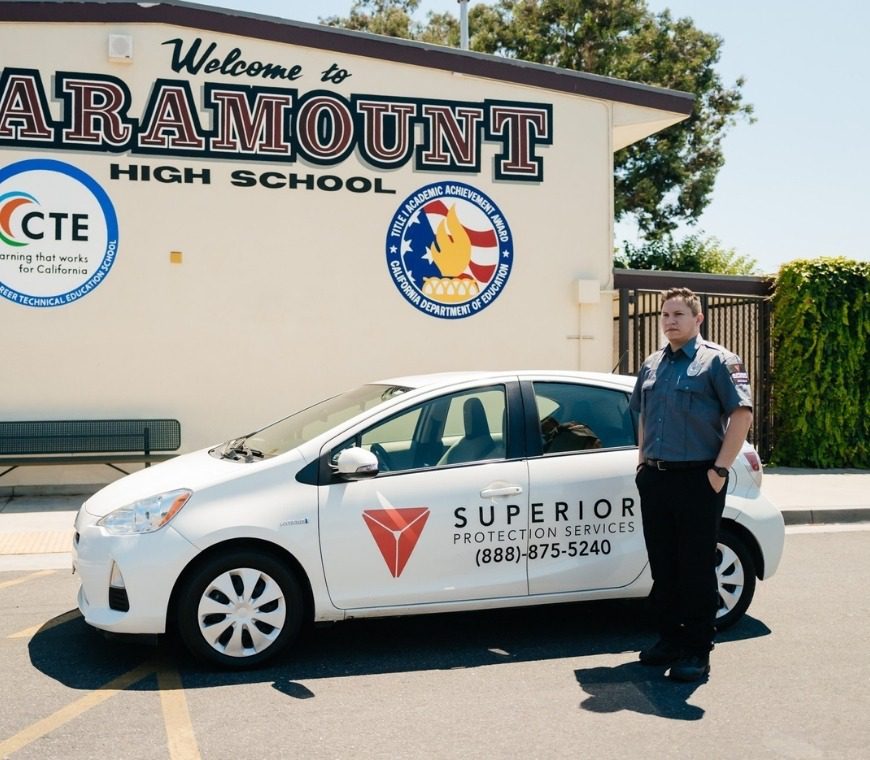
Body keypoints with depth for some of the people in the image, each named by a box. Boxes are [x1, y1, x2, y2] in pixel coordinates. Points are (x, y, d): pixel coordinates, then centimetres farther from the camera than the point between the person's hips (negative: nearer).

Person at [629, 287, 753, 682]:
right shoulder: (652, 364, 15)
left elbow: (742, 414, -11)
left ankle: (697, 650, 8)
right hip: (655, 479, 6)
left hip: (697, 479, -6)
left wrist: (720, 469, -16)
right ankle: (670, 637, 25)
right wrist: (643, 461, 14)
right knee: (662, 565, 12)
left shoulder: (717, 360, -5)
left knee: (697, 567, -1)